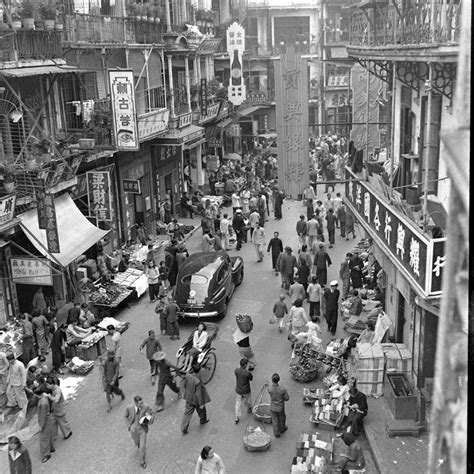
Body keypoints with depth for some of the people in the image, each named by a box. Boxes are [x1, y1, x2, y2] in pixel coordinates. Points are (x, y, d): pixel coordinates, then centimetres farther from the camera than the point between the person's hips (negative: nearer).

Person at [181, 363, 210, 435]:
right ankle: (203, 420, 52)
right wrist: (201, 404, -13)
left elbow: (185, 385, 1)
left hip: (189, 398, 5)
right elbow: (199, 394, -26)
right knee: (201, 409, 26)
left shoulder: (187, 376, -19)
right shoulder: (197, 381, -35)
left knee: (187, 413, 16)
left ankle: (184, 429, 19)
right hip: (196, 400, -5)